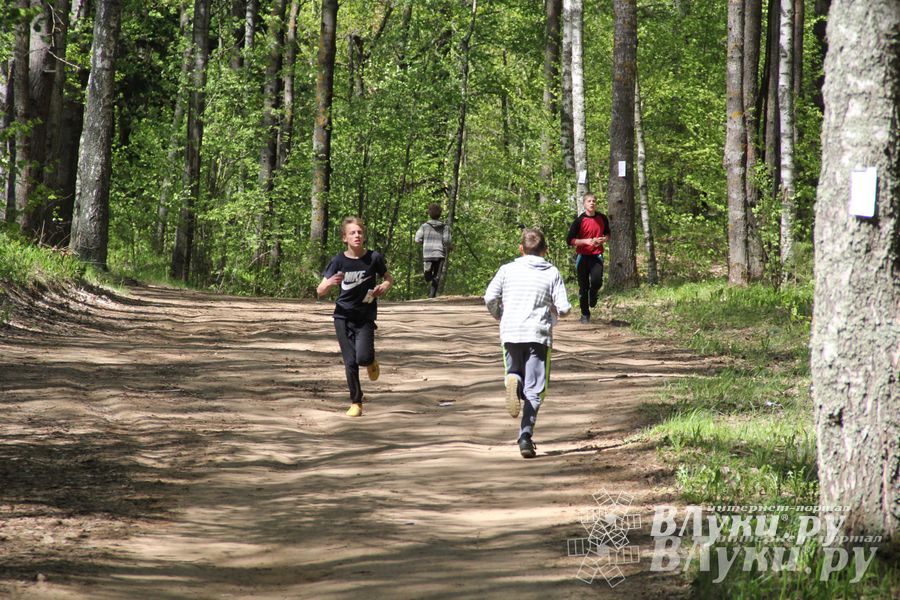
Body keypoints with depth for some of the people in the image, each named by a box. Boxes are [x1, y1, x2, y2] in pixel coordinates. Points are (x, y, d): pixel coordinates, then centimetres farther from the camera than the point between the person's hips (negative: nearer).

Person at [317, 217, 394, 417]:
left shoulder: (373, 258, -7)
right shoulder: (338, 261, -6)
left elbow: (388, 278, 11)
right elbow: (320, 291, -6)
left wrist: (384, 286, -12)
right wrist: (329, 283, -28)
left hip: (366, 317, -1)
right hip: (343, 316, 1)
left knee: (363, 357, -18)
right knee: (350, 361, -1)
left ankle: (371, 360, 19)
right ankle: (356, 403, 15)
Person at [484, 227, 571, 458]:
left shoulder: (507, 270, 6)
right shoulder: (552, 273, 4)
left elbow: (490, 297, -2)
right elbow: (564, 307, -2)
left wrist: (500, 317, 17)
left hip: (510, 333, 1)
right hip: (539, 335, -1)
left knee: (516, 373, 21)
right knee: (534, 390, 2)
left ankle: (513, 380, -18)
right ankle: (525, 437, -12)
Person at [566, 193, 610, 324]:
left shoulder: (602, 218, 4)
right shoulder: (579, 220, -7)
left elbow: (608, 234, 20)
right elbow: (570, 240, -7)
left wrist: (603, 239, -4)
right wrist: (586, 241, -19)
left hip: (597, 255, 1)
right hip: (582, 256, -1)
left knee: (597, 281, -21)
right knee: (583, 287, 3)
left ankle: (593, 293, 16)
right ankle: (585, 315, 16)